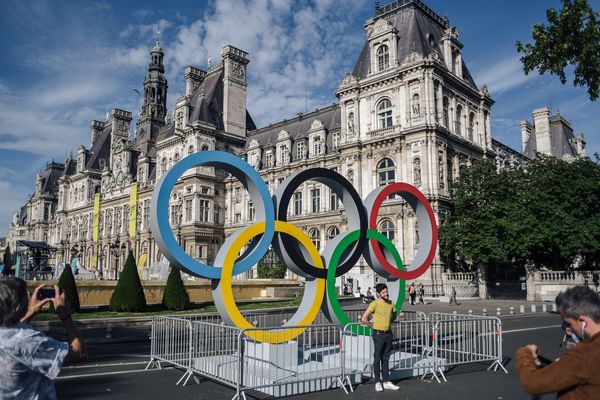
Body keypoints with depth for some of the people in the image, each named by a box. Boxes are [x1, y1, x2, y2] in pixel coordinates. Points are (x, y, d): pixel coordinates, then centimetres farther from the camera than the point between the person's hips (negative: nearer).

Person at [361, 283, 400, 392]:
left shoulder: (391, 304, 3)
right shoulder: (375, 303, -14)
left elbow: (394, 315, 25)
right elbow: (364, 319, -15)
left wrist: (388, 322, 11)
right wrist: (373, 326, -5)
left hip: (388, 333, 5)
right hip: (378, 334, -5)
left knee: (386, 359, 12)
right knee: (377, 359, 4)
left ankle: (386, 382, 19)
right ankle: (378, 383, 11)